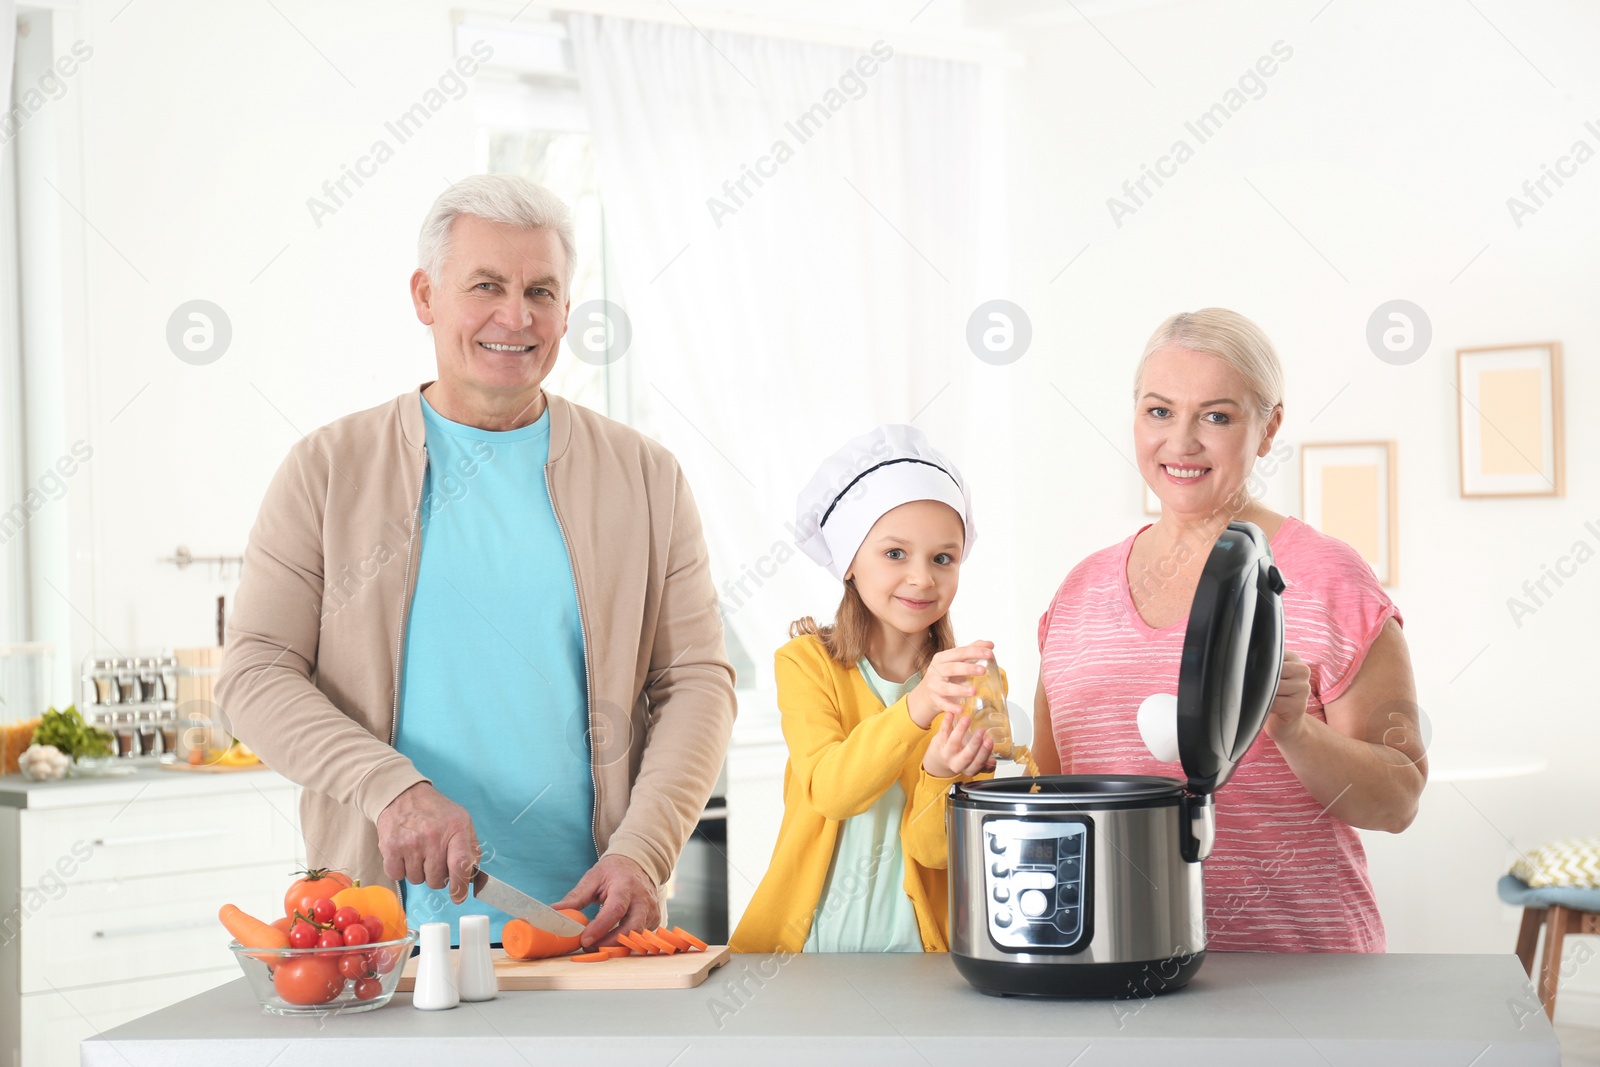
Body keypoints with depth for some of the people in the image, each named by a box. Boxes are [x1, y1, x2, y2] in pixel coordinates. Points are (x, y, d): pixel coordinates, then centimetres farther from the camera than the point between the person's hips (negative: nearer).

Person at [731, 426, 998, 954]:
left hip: (917, 951, 0)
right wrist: (917, 708, -30)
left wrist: (941, 775, -22)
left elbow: (935, 849, -2)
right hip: (807, 942, 0)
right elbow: (829, 790, -16)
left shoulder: (974, 681, 4)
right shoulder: (806, 662, 1)